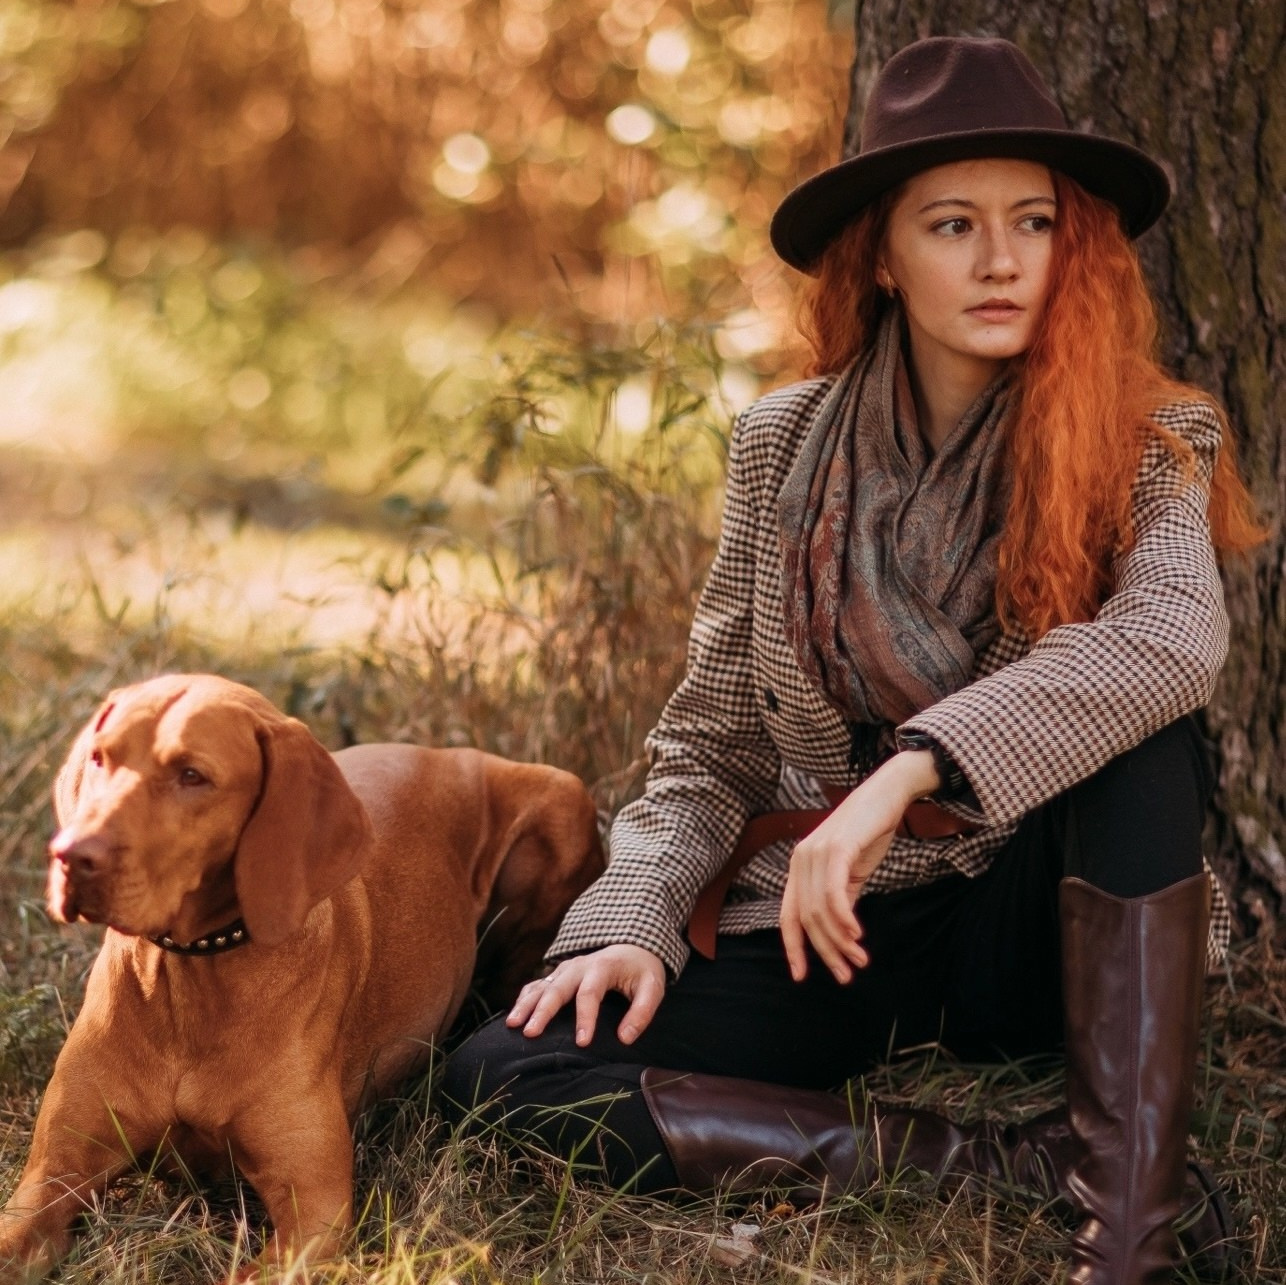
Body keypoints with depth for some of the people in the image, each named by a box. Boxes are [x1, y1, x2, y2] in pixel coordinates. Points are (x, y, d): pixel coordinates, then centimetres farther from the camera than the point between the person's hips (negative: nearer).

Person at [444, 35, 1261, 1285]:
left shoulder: (1146, 443, -6)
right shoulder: (784, 446, 1)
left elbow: (1176, 634, -30)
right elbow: (711, 749, 5)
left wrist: (907, 773, -39)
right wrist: (633, 926, -13)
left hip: (1035, 919, -2)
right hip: (820, 927, 3)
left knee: (1138, 726, -33)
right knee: (504, 1071, -20)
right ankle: (1016, 1159, -22)